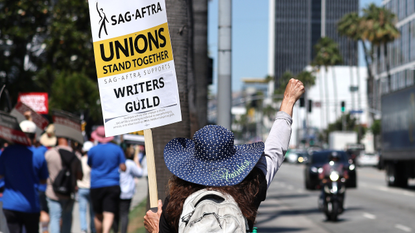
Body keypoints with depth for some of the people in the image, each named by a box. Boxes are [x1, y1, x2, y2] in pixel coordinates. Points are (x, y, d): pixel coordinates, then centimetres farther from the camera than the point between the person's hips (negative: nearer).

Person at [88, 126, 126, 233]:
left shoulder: (92, 150, 0)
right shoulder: (117, 149, 0)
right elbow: (123, 168, 1)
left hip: (96, 185, 1)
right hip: (113, 185, -1)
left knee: (98, 215, 14)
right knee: (109, 215, -10)